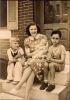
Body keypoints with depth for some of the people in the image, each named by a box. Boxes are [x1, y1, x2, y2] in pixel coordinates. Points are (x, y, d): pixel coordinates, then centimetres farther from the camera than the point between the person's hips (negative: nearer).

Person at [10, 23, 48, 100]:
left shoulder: (43, 37, 4)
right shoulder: (27, 40, 9)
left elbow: (45, 50, -1)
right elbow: (28, 54, 4)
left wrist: (35, 55, -14)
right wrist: (39, 49, -9)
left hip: (41, 59, -1)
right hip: (31, 60, 2)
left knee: (31, 65, -34)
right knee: (31, 71, -31)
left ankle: (18, 86, -35)